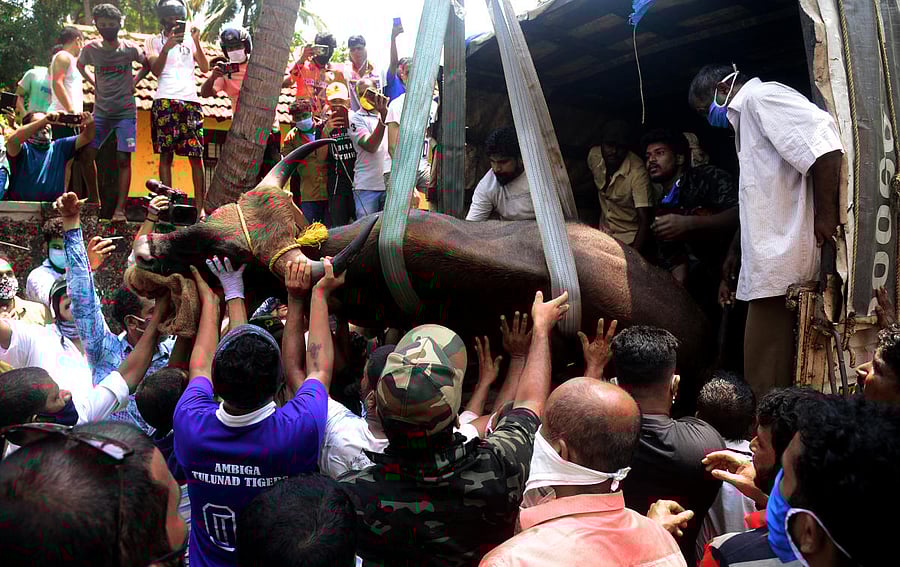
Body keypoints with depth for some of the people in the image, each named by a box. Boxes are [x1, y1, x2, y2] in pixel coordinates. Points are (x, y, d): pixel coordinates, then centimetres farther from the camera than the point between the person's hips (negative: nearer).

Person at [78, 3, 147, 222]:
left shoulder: (130, 49, -6)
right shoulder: (90, 48, -1)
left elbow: (148, 64, 12)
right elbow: (80, 66, 20)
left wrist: (135, 82, 3)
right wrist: (94, 83, 9)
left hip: (126, 111, -3)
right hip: (101, 111, 3)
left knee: (123, 159, -8)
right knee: (87, 155, -4)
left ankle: (120, 209, -7)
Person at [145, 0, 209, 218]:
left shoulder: (189, 40, 18)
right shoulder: (154, 41, 13)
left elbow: (205, 68, 6)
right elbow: (156, 70, -1)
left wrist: (197, 42, -4)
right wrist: (167, 47, -14)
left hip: (190, 101, 1)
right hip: (165, 101, -1)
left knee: (196, 155, -5)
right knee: (166, 154, -5)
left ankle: (199, 206, -3)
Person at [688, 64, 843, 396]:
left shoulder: (760, 96, -7)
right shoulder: (746, 118, 24)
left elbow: (822, 137, -23)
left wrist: (826, 215, -20)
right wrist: (736, 251, 29)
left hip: (780, 258, -10)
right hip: (766, 257, 10)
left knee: (764, 375, -5)